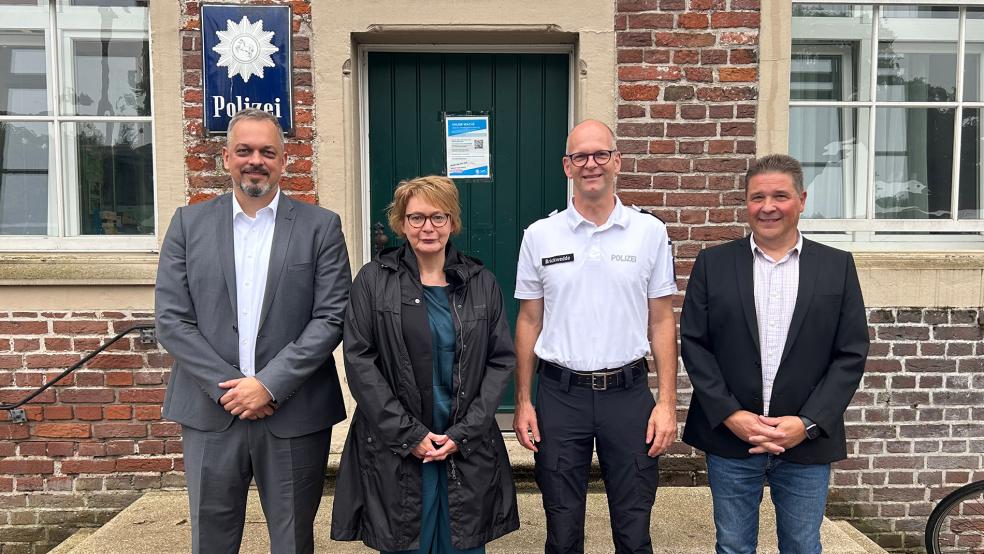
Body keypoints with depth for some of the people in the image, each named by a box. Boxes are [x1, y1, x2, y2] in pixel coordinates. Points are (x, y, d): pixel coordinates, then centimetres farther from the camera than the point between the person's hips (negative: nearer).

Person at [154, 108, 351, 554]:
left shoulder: (321, 226, 0)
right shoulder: (188, 223, 5)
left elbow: (331, 317, -6)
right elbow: (171, 320, 0)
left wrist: (269, 384, -13)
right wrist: (227, 388, -9)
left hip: (295, 414, -1)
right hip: (210, 413, 1)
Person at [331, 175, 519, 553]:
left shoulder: (481, 284, 5)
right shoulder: (373, 281, -1)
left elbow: (501, 360, 3)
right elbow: (359, 362, -5)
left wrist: (464, 433, -7)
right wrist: (409, 434, -10)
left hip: (468, 451, 2)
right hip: (394, 452, -2)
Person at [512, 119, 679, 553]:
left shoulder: (650, 232, 1)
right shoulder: (540, 236, 1)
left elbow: (662, 321, 3)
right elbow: (529, 322, 5)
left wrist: (667, 402, -3)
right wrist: (522, 402, 2)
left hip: (628, 392, 0)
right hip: (560, 393, 0)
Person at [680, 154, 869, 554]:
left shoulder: (837, 266, 2)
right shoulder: (713, 264, 1)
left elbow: (851, 355, -1)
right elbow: (694, 344, -2)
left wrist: (807, 423, -10)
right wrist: (731, 415, -10)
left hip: (807, 443, 0)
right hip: (729, 437, 0)